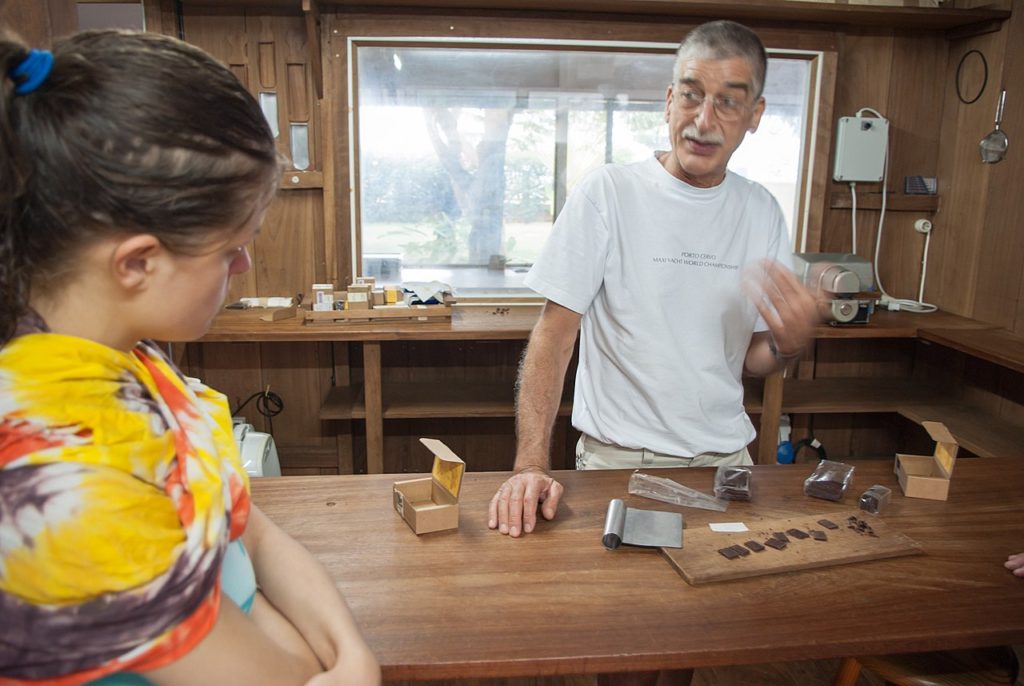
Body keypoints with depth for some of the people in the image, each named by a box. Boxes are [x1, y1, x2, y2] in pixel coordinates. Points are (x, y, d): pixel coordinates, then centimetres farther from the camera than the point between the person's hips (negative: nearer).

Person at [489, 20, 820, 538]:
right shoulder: (607, 193, -9)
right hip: (618, 458, -4)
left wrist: (789, 344, -15)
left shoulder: (762, 212, 5)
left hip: (725, 457, 4)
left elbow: (752, 359, 9)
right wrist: (531, 465, -22)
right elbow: (554, 335, -12)